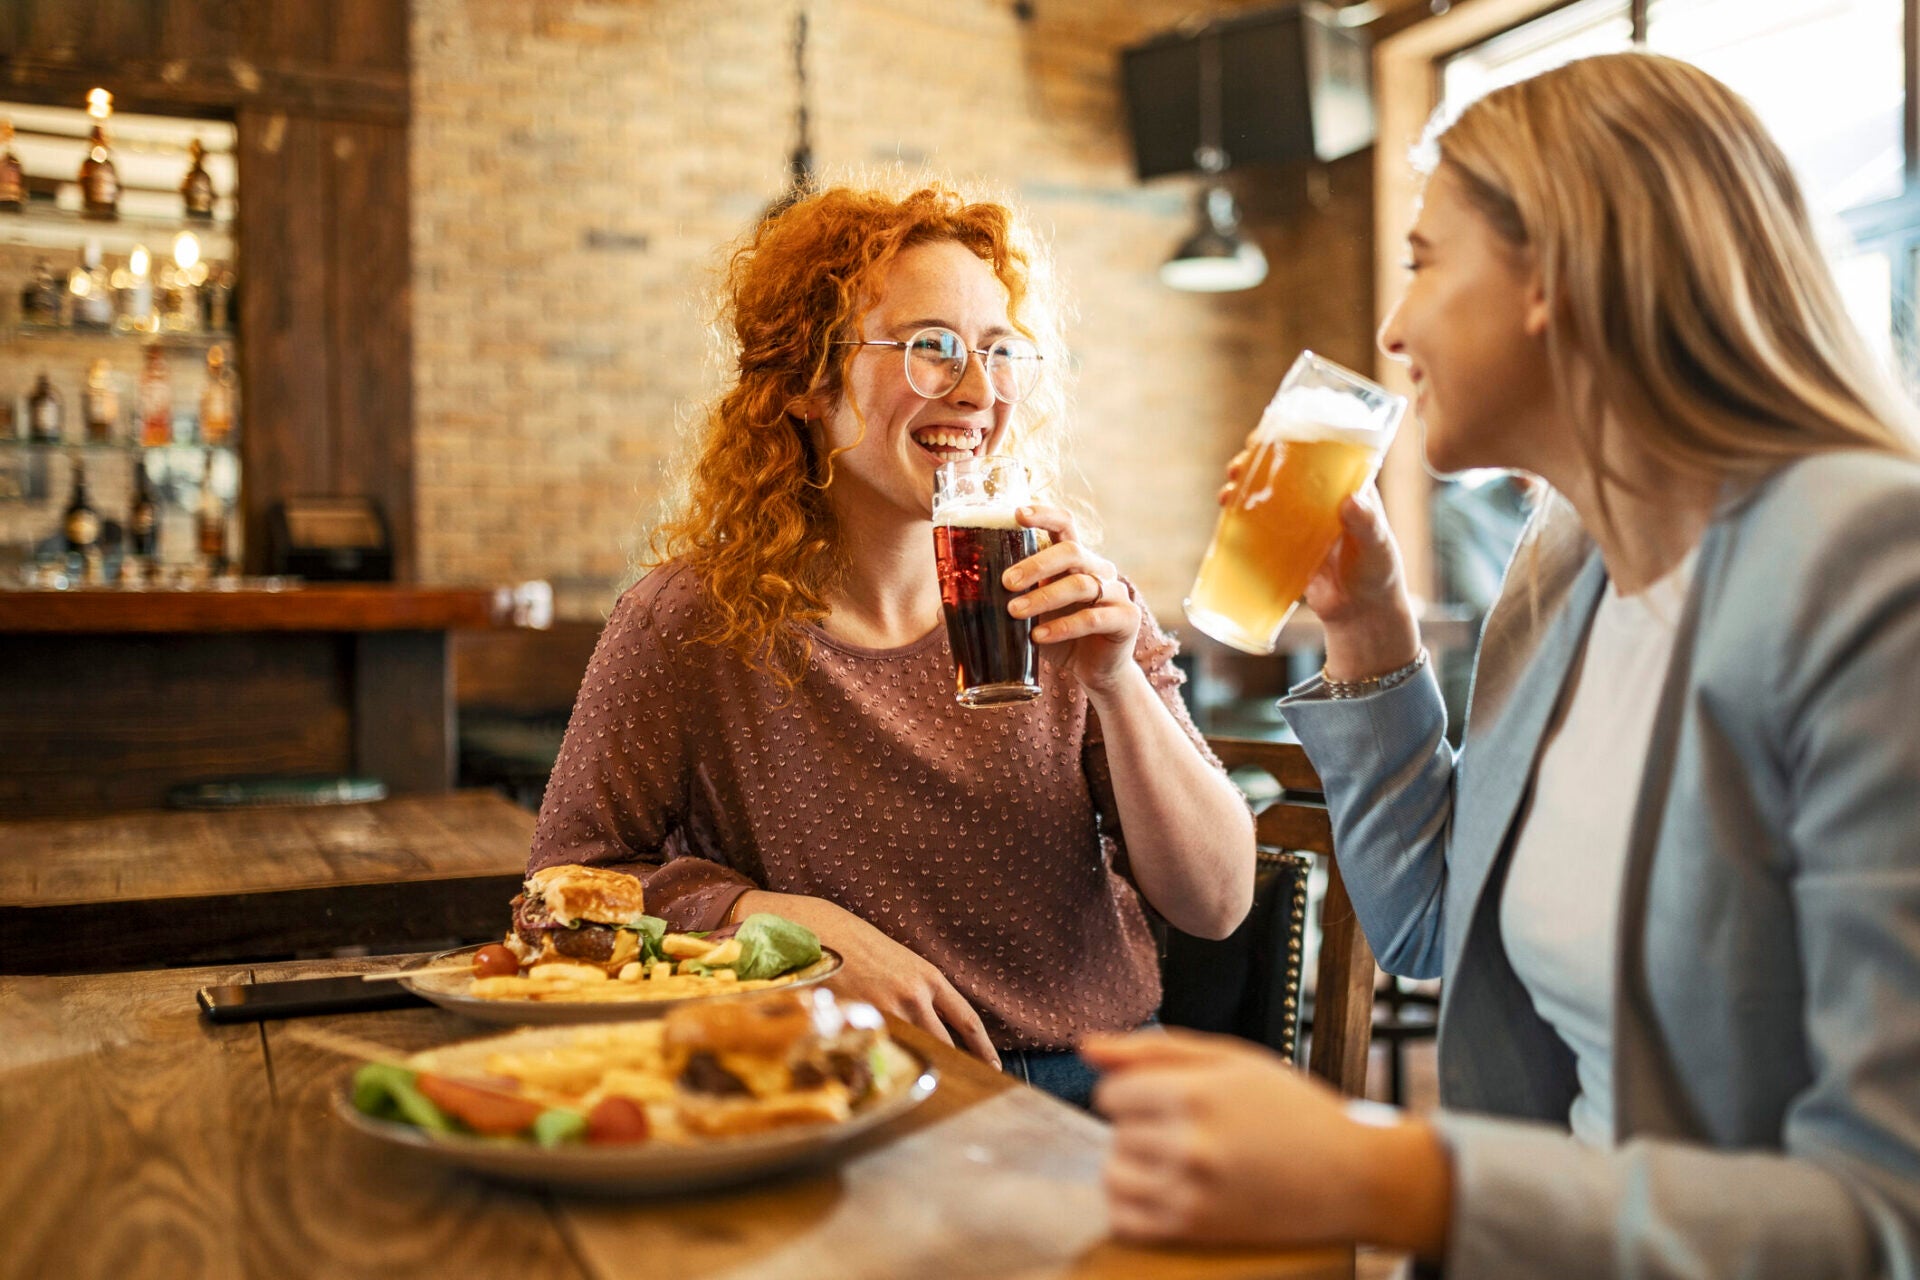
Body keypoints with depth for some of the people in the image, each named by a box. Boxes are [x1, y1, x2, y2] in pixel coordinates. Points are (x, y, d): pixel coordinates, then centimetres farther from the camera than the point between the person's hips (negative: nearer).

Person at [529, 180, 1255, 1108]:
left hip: (1093, 1093, 2)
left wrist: (1119, 684, -18)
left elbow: (1216, 907, -1)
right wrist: (793, 923, -13)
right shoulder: (691, 625, -5)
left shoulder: (1071, 603, 2)